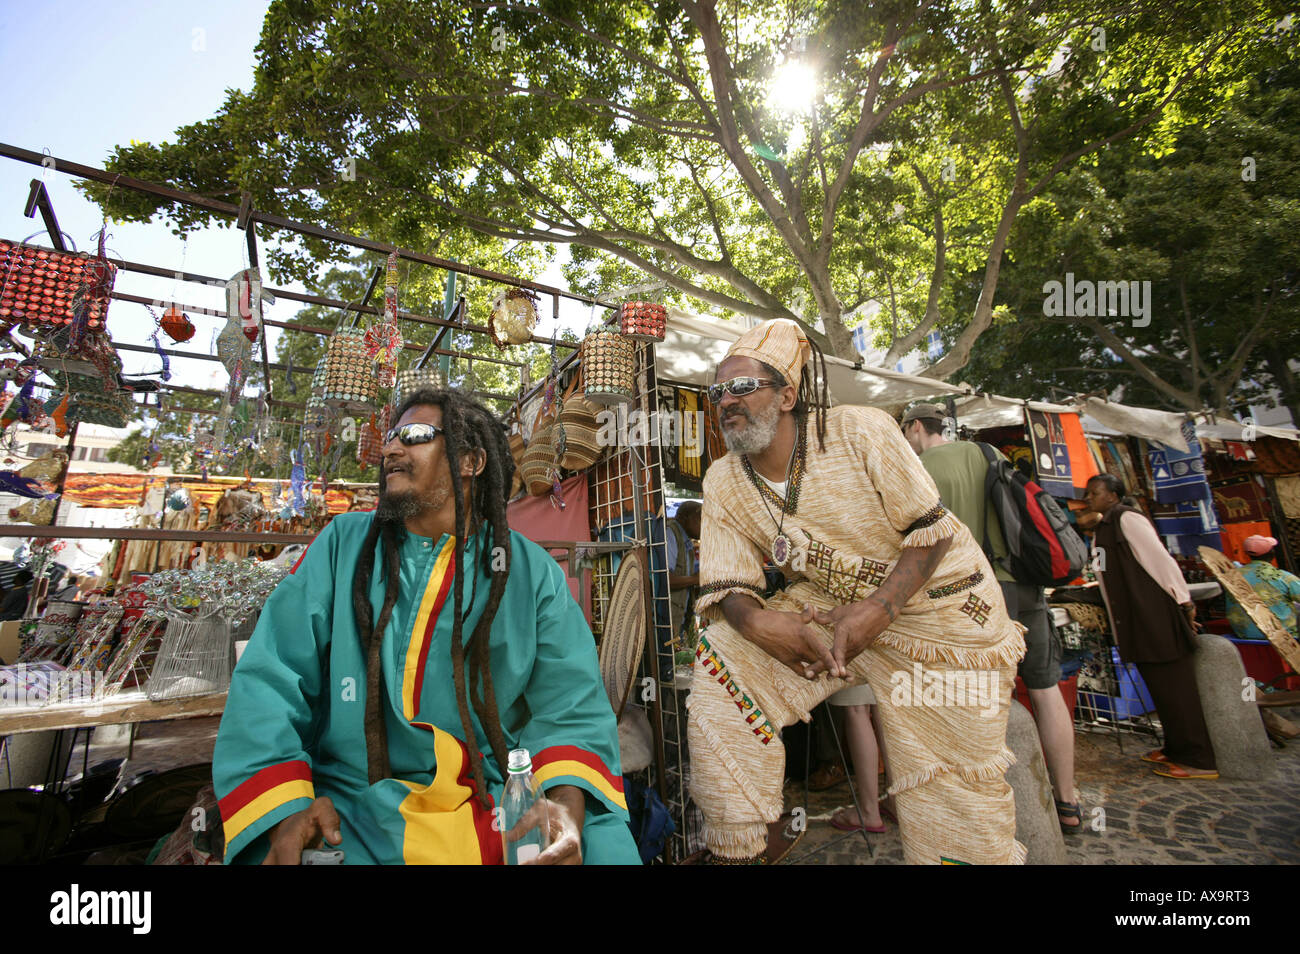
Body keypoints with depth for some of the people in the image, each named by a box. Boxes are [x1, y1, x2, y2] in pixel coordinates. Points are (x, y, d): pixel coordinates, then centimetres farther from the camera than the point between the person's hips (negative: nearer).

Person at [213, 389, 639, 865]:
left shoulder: (532, 571, 3)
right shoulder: (343, 543, 6)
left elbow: (570, 705, 1)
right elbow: (268, 679, 2)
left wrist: (566, 804, -18)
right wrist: (284, 808, -14)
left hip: (497, 803, 1)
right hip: (357, 814, 0)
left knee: (607, 843, -22)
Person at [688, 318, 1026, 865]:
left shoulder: (863, 432, -18)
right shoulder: (723, 482, -6)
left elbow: (932, 530, -14)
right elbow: (725, 584, -6)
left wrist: (878, 609, -27)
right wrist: (754, 620, -30)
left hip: (935, 605, -2)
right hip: (825, 608, 3)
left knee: (952, 798, -1)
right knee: (721, 659, -16)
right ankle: (744, 841, 2)